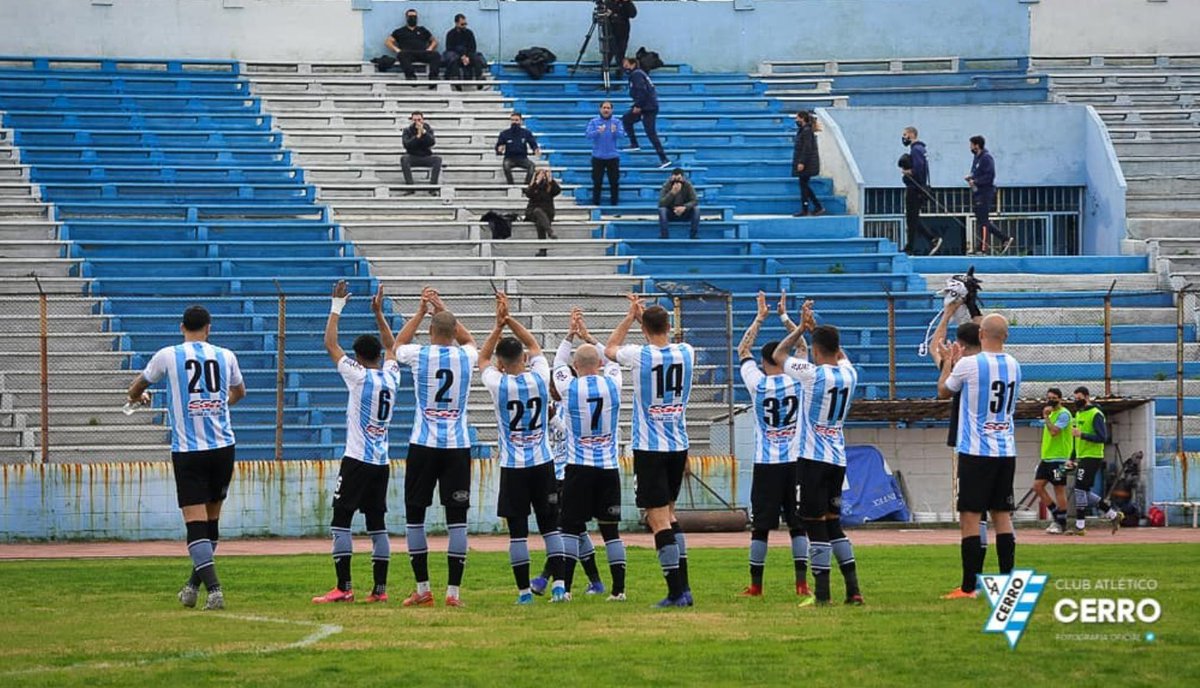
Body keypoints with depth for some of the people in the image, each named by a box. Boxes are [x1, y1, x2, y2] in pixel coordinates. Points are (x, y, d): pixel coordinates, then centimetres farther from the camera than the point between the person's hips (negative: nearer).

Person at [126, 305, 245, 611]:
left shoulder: (167, 356, 0)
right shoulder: (225, 356, 6)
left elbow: (136, 389, 18)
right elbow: (239, 392, 28)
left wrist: (138, 397, 43)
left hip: (187, 451, -3)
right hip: (223, 448, 3)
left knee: (196, 522, -6)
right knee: (211, 520, 16)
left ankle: (213, 589, -20)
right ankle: (193, 585, 25)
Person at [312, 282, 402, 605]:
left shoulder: (359, 376, -9)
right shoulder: (391, 376, 6)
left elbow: (330, 344, -4)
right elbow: (390, 346, 26)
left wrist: (337, 307, 4)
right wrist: (379, 313, 29)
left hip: (357, 460, -6)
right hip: (382, 462, 6)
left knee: (341, 521, -4)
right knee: (377, 523, 9)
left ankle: (344, 587, -11)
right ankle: (380, 588, 6)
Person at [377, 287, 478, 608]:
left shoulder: (419, 355, -4)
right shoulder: (466, 357, 1)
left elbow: (398, 344, 21)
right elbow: (469, 340, 28)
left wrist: (421, 312, 27)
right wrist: (442, 309, 29)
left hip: (423, 445, -1)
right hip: (458, 446, 1)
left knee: (415, 514, 8)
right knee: (456, 517, 1)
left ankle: (422, 589, 6)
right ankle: (453, 591, -2)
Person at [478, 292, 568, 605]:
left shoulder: (498, 384, -9)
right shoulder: (540, 378, -3)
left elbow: (482, 358, 12)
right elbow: (534, 345, 15)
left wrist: (498, 326, 10)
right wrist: (510, 320, 13)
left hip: (513, 467, -2)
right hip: (543, 462, 2)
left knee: (518, 530, 0)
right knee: (550, 526, 7)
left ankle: (524, 591, -1)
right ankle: (559, 583, -1)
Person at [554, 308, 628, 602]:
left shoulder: (569, 388, -6)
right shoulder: (612, 385, -1)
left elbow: (558, 364, 16)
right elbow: (611, 360, 21)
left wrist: (571, 334, 22)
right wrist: (588, 336, 27)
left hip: (579, 468, -2)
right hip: (609, 467, 2)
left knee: (571, 527, 2)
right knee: (610, 528, 5)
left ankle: (565, 587, -5)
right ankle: (618, 588, 1)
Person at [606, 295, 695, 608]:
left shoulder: (639, 355, -12)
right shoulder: (686, 353, -1)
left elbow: (610, 349, 12)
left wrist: (631, 316, 19)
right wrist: (647, 315, 29)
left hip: (649, 447, -5)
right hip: (679, 446, 5)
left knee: (659, 520, -5)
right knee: (669, 514, 19)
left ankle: (677, 592, -10)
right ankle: (683, 586, 17)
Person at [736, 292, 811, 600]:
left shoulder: (758, 384, -4)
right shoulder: (797, 381, -2)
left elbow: (743, 350, 10)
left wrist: (760, 317, 14)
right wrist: (785, 317, 18)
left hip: (766, 463, -1)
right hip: (795, 460, 1)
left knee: (760, 526, 2)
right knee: (798, 523, 3)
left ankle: (755, 585, 4)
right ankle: (802, 582, -2)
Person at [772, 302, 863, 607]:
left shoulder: (813, 373, -14)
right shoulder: (849, 373, 3)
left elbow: (777, 355, 1)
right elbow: (839, 354, 28)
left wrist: (801, 328, 9)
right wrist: (816, 329, 26)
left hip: (813, 457, -6)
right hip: (838, 459, 6)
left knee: (816, 524, -4)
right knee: (833, 523, 14)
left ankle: (822, 593, -6)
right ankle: (853, 589, 8)